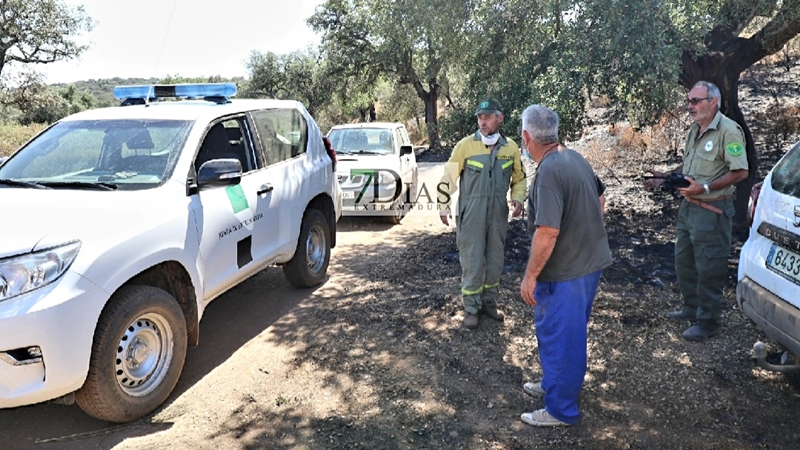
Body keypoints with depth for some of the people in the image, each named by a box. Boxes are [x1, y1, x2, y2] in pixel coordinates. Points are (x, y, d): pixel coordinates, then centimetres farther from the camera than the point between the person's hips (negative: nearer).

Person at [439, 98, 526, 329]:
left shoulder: (511, 147, 1)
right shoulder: (465, 145, -9)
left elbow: (519, 178, 14)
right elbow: (448, 177, -2)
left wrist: (518, 198, -4)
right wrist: (443, 207, 0)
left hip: (498, 213, 4)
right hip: (471, 214, -3)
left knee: (495, 259, 13)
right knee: (472, 260, -1)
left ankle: (489, 301, 30)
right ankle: (471, 308, 13)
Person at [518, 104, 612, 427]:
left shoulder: (549, 172, -25)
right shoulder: (574, 157, 5)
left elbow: (548, 233, -29)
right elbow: (599, 198, 18)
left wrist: (530, 277, -20)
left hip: (566, 270, -9)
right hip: (589, 260, 10)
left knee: (560, 337, 5)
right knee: (562, 332, 24)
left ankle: (561, 409, 20)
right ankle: (553, 384, 43)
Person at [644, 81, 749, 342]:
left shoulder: (728, 131, -16)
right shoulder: (695, 130, 11)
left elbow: (740, 172, -20)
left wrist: (705, 188, -26)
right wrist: (664, 178, 8)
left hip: (712, 211, -9)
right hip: (688, 207, 9)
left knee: (708, 269, 1)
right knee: (684, 262, 18)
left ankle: (708, 322, 13)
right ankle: (692, 308, 35)